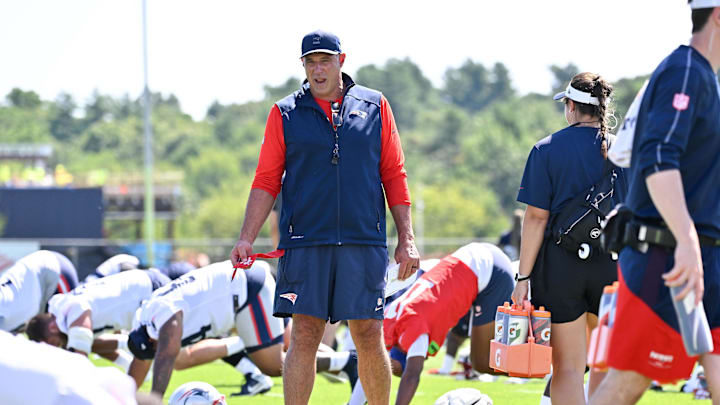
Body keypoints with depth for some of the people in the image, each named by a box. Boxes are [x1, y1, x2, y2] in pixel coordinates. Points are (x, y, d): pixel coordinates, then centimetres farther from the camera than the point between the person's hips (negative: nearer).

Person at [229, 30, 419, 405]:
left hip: (364, 242, 1)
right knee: (304, 336, -4)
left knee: (369, 337, 1)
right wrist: (246, 239, -3)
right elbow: (266, 181, 7)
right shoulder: (285, 113, 7)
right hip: (305, 243, -1)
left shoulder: (374, 107, 9)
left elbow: (393, 175, 10)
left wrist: (406, 239, 5)